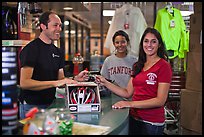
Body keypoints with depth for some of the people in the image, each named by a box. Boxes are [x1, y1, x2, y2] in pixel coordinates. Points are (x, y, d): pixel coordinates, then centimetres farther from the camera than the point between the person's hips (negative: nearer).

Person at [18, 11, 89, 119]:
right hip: (31, 106, -7)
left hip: (50, 104, 7)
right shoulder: (31, 49, -14)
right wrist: (55, 83, -26)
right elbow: (24, 83, -23)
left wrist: (75, 79, -8)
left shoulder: (57, 52, 9)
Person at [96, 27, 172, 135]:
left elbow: (160, 100, -17)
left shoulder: (163, 66, -11)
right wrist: (105, 83, 1)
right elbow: (128, 93, 8)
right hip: (134, 118, 6)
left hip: (152, 122, -6)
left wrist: (130, 104, -23)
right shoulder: (138, 66, 10)